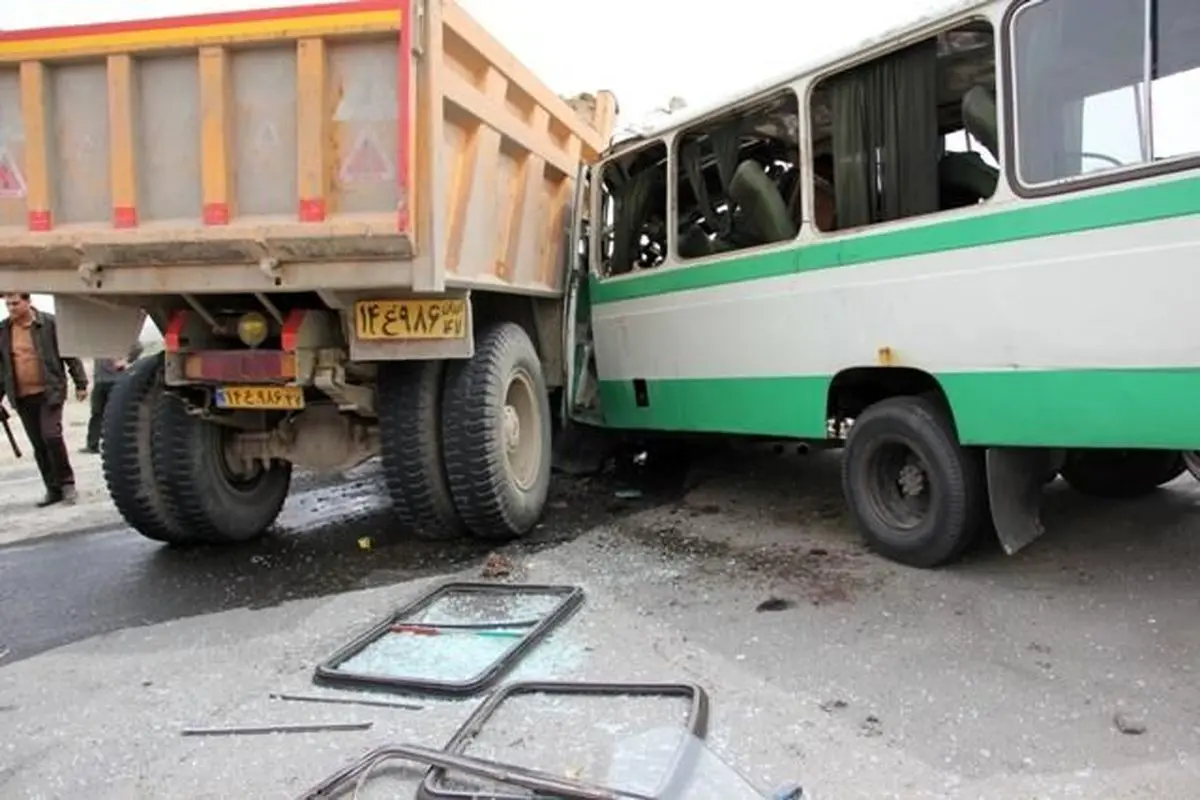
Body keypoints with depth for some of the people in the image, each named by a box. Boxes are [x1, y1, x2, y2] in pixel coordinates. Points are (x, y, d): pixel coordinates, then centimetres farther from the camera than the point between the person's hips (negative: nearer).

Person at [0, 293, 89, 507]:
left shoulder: (50, 323, -4)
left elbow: (70, 353, -2)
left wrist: (80, 383, -5)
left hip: (50, 392, -4)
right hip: (22, 397, 4)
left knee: (51, 436, -14)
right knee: (38, 445, 8)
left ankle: (66, 482, 3)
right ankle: (53, 488, 16)